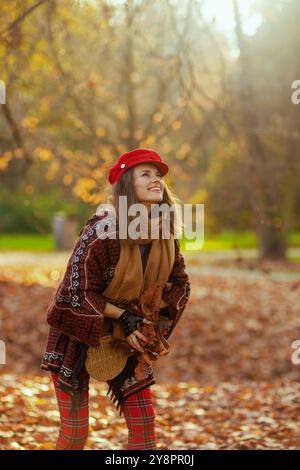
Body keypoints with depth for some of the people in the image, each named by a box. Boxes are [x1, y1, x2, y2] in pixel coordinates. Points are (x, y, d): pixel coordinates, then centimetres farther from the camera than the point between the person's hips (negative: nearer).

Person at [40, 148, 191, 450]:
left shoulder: (165, 235, -6)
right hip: (79, 332, -5)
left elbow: (180, 284, 6)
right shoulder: (101, 232, -24)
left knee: (143, 421, 1)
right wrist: (124, 315, -23)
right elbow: (77, 293, -20)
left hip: (126, 335, 5)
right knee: (75, 431, -4)